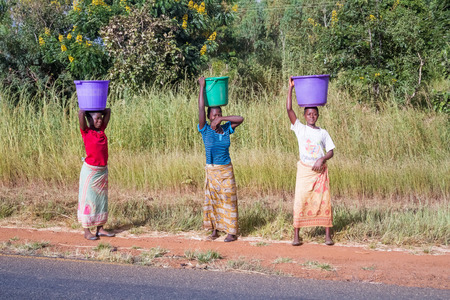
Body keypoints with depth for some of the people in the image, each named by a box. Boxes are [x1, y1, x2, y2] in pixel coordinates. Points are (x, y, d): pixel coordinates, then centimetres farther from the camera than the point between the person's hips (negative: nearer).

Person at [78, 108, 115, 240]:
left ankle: (100, 229, 20)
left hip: (103, 170, 6)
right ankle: (87, 231, 5)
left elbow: (108, 111, 12)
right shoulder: (86, 131, -9)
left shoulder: (101, 130, 7)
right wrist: (87, 109, -4)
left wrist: (97, 109, 10)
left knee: (101, 199, 11)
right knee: (87, 200, 0)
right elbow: (81, 113, -23)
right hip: (90, 170, -6)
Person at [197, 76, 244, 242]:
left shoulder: (226, 129, 1)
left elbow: (240, 119, -9)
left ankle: (231, 232, 3)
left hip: (226, 170, 1)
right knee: (212, 199, 5)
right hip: (211, 170, -1)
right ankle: (215, 229, 16)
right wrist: (202, 87, -17)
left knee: (228, 199, 0)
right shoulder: (205, 130, -6)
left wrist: (222, 119, -15)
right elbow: (201, 109, -15)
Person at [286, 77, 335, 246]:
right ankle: (296, 236, -1)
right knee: (300, 202, -6)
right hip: (304, 170, -1)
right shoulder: (300, 129, 4)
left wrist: (322, 159, -14)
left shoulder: (323, 133, 9)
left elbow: (331, 152, 7)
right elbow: (289, 110, -5)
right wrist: (290, 89, -8)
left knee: (324, 202, 0)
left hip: (320, 170, 1)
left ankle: (328, 235, 6)